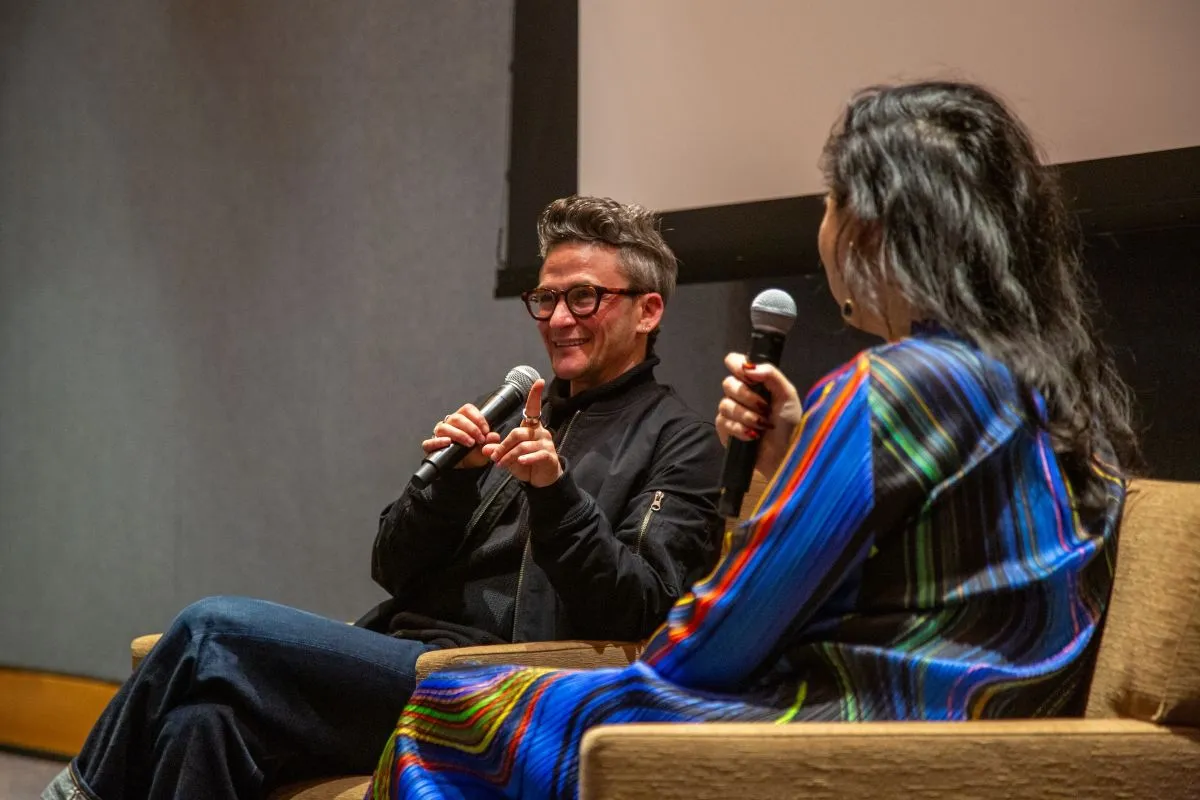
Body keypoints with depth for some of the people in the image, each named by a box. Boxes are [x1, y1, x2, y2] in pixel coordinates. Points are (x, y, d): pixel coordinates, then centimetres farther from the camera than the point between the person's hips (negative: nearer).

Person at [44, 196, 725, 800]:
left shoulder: (678, 442, 5)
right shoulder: (508, 419, 25)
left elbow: (639, 613, -8)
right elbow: (393, 571, 17)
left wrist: (557, 490, -20)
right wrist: (451, 477, -1)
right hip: (401, 661, 6)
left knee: (215, 630, -19)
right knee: (203, 720, -24)